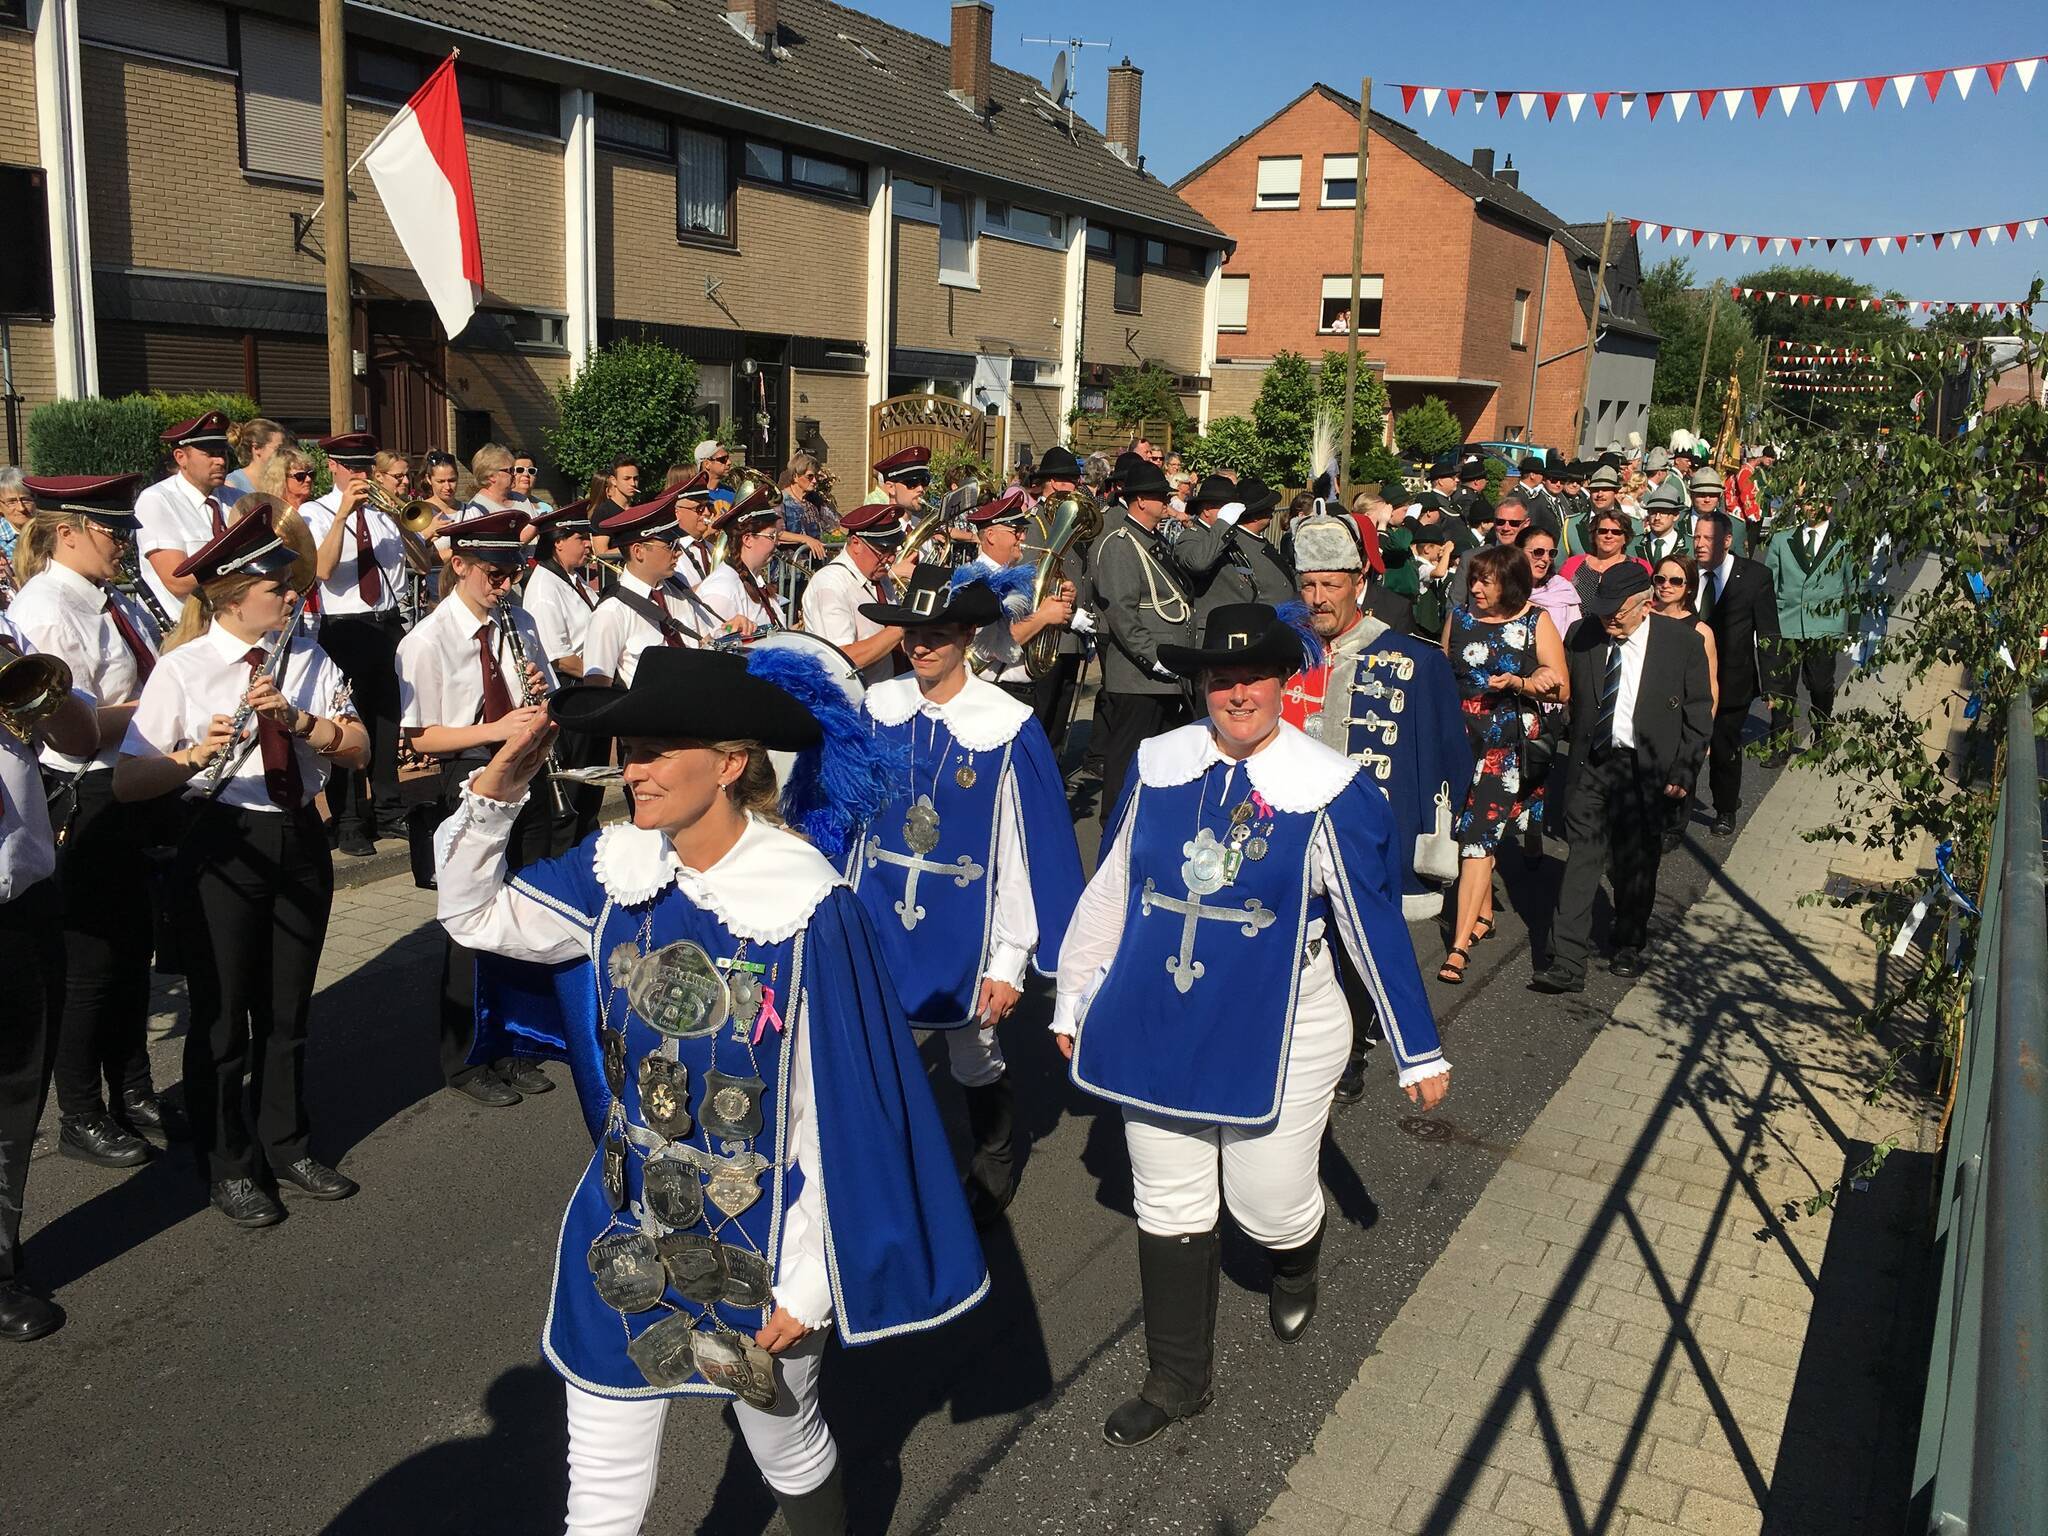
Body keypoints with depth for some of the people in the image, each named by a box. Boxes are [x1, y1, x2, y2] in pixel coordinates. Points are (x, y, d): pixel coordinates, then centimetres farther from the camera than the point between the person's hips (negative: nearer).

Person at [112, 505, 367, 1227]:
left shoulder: (308, 657, 4)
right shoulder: (182, 668, -10)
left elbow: (358, 748, -5)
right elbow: (128, 782, -15)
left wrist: (296, 718, -22)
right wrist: (196, 754, -33)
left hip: (301, 840, 4)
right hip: (223, 846, -4)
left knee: (287, 1010, 16)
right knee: (222, 1017, 7)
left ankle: (287, 1147, 34)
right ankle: (229, 1169, 25)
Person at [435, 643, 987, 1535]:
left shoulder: (804, 906, -23)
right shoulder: (619, 869, -7)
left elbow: (835, 1112, -18)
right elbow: (473, 913, 4)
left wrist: (809, 1280, -13)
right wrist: (495, 791, -14)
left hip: (756, 1250, -4)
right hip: (625, 1239, 4)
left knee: (788, 1451, 23)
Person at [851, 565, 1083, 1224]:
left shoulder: (1007, 728, -16)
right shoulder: (878, 707, -5)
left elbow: (1025, 846, -12)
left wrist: (1010, 959, -11)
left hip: (965, 925, -2)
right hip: (879, 917, 3)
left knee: (976, 1063, 16)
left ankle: (993, 1173, 44)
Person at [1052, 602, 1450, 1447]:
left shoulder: (1327, 790, -13)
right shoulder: (1158, 766, -3)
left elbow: (1376, 925, -8)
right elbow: (1108, 891, 5)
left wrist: (1418, 1052, -4)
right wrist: (1073, 1001, 11)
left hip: (1278, 1037, -3)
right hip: (1158, 1029, 3)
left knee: (1269, 1203, 11)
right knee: (1168, 1209, 14)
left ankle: (1296, 1273, 50)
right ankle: (1176, 1381, 34)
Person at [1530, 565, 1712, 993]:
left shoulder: (1682, 641, -5)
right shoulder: (1586, 636, 0)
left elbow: (1699, 713, 0)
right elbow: (1568, 697, 8)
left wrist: (1684, 772, -4)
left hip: (1647, 769, -1)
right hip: (1592, 764, 1)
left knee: (1636, 863, 11)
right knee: (1583, 857, -5)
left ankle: (1629, 946, 33)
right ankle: (1566, 963, -6)